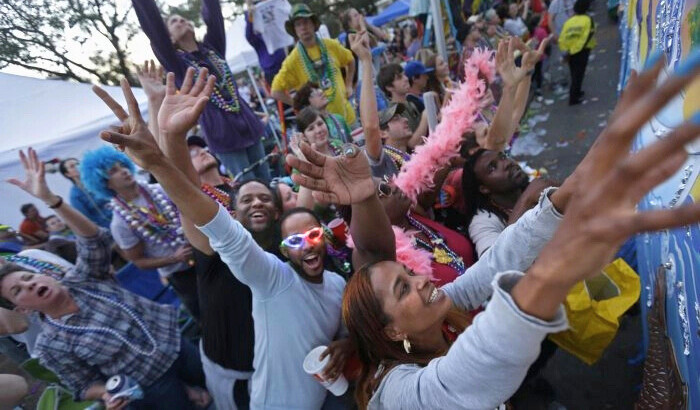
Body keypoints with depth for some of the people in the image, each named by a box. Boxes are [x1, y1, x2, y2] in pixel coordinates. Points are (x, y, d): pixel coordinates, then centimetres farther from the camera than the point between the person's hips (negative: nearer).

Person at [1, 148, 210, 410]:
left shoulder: (82, 280, -7)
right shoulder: (50, 346, -10)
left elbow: (95, 240, -25)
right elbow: (86, 385, -2)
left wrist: (49, 198, -37)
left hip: (177, 345, 3)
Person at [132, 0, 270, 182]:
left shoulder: (212, 47, 11)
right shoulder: (176, 62, -1)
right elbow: (152, 25, -9)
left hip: (249, 125, 4)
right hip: (222, 135, -4)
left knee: (268, 184, 10)